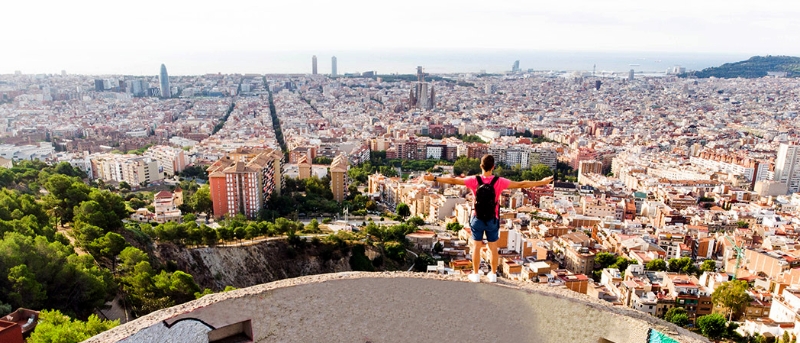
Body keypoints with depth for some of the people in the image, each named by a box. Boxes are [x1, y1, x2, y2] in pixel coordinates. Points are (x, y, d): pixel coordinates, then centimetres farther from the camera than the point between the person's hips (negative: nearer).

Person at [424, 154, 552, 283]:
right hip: (492, 220, 0)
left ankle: (475, 275, 20)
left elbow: (453, 180, -13)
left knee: (477, 247, 11)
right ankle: (493, 274, 25)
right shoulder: (499, 182, -15)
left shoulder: (474, 180, -15)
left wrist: (434, 178, -5)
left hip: (477, 219, 0)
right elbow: (521, 184, -10)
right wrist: (542, 182, -1)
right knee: (493, 248, 14)